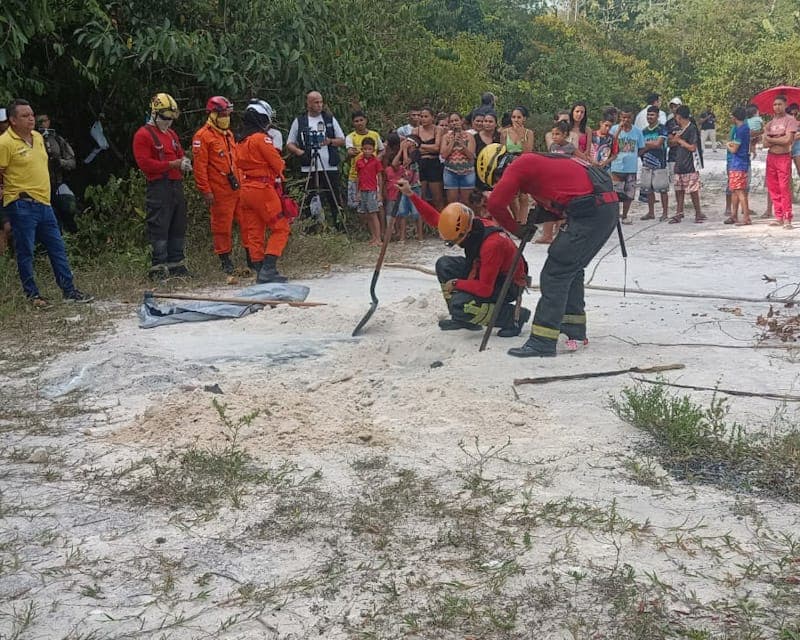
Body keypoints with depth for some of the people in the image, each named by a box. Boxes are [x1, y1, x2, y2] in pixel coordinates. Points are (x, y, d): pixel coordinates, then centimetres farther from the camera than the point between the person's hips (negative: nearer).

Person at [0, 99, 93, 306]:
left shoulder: (38, 137, 12)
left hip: (43, 203, 8)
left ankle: (69, 290, 17)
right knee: (25, 252, 1)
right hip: (22, 206, -8)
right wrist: (17, 191, -7)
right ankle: (32, 294, 10)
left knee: (57, 247, 10)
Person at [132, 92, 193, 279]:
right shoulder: (143, 135, -5)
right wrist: (172, 164, -16)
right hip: (159, 187, -8)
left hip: (176, 185, 8)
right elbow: (145, 164, -14)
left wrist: (184, 162, 3)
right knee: (159, 228, -9)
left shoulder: (171, 134, 21)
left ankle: (176, 263, 20)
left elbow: (180, 155, 29)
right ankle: (159, 267, -6)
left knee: (178, 227, 12)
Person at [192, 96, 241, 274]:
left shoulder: (228, 134, 17)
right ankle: (225, 259, 9)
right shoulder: (203, 136, -8)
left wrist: (240, 181, 22)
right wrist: (205, 191, -15)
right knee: (221, 225, 0)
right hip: (219, 191, -7)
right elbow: (200, 166, -12)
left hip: (236, 188, 7)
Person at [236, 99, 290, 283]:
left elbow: (239, 165, 14)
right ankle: (268, 268, -11)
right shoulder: (261, 138, -12)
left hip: (245, 190, 8)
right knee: (280, 228, -1)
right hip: (263, 189, -8)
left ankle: (259, 271, 11)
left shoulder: (240, 141, 13)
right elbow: (278, 164, -10)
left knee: (254, 233, 9)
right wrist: (279, 168, 11)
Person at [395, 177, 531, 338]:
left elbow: (485, 289, -33)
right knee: (444, 264, -2)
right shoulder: (468, 225, -11)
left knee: (460, 304, -27)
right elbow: (435, 219, 3)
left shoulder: (492, 244, -35)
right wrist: (410, 194, -3)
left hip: (509, 285, -8)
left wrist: (456, 283, -20)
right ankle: (462, 318, 6)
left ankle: (515, 315, -11)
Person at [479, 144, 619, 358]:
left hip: (590, 211, -10)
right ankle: (575, 332, 32)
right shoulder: (536, 162, 25)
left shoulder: (518, 166, -3)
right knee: (571, 269, 22)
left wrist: (516, 229, 5)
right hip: (608, 209, 10)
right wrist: (539, 215, 12)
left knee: (555, 273, -7)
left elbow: (495, 205, -11)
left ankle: (542, 343, -8)